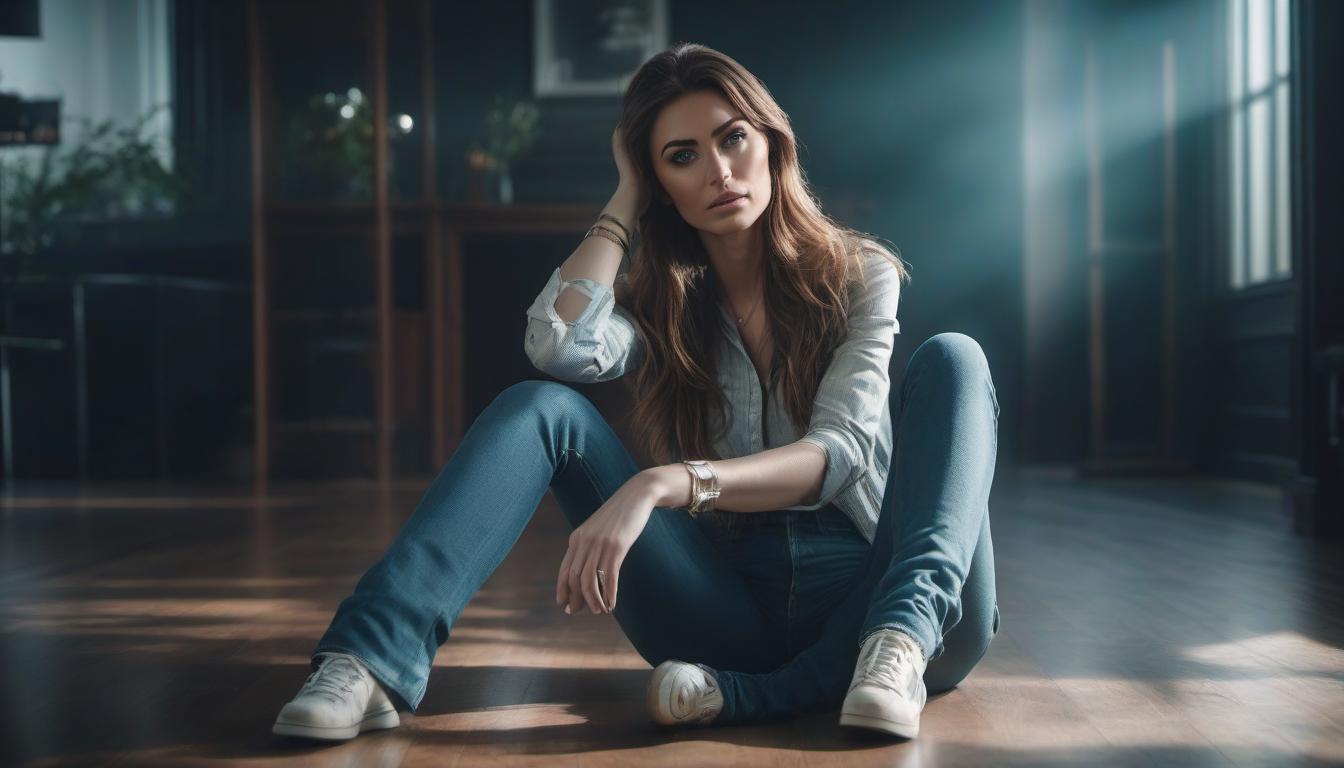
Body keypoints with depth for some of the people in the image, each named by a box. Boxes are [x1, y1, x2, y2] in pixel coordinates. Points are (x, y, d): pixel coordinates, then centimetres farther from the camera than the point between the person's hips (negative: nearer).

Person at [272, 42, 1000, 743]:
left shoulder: (859, 274, 3)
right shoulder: (659, 300, 8)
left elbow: (841, 451, -14)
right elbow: (559, 346, -16)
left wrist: (663, 483, -30)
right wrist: (626, 201, -1)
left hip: (859, 595, -1)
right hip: (729, 607, 1)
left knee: (950, 357, -22)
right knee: (543, 406, -17)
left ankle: (897, 651, -42)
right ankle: (374, 656, -35)